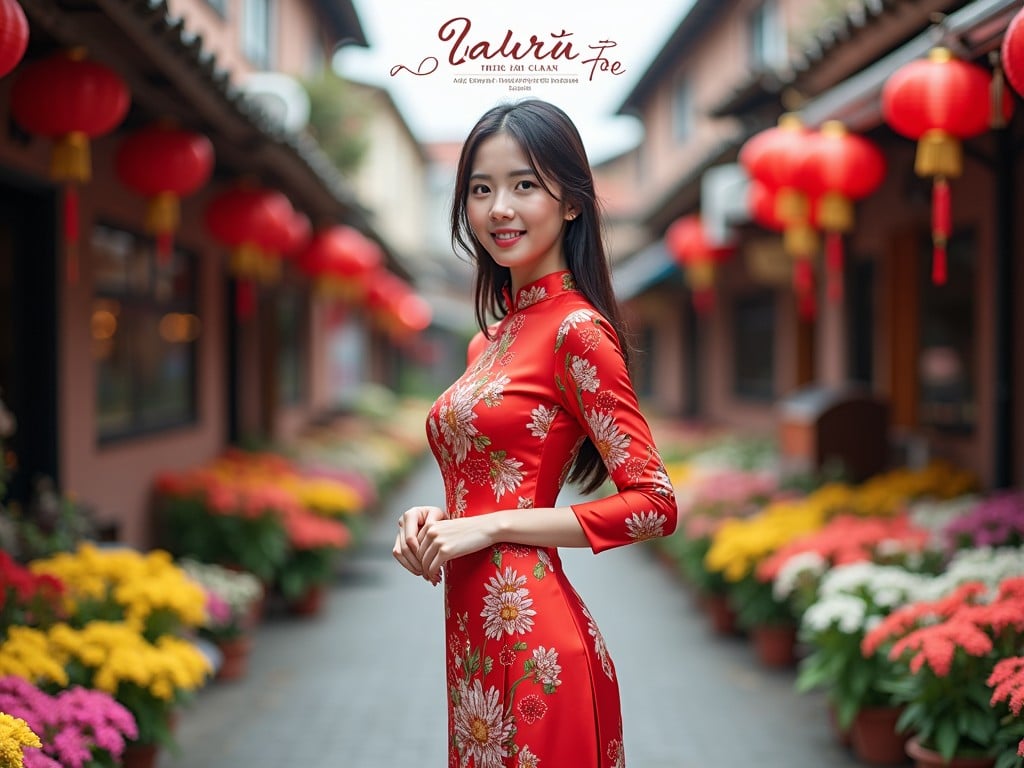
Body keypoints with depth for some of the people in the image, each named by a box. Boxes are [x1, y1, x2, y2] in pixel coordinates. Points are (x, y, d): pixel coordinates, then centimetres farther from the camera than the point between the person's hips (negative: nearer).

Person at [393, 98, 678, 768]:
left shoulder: (577, 330, -12)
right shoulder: (490, 341, 12)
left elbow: (654, 504, -15)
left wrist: (489, 526, -16)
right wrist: (436, 519, 0)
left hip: (532, 642, -8)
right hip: (473, 638, 8)